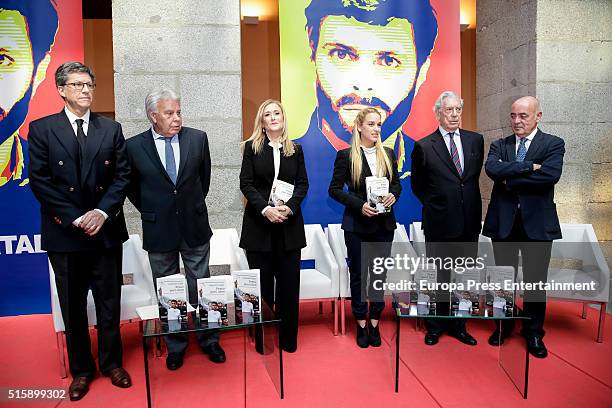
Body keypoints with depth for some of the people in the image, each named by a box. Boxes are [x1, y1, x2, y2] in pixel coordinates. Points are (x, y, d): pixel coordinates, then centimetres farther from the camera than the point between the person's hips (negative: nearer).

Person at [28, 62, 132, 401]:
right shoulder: (41, 129, 0)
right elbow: (39, 180, -6)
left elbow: (122, 176, 2)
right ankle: (81, 369, 28)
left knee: (110, 303, 11)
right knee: (73, 307, 11)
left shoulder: (111, 129, 6)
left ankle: (112, 363, 29)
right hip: (65, 232, -1)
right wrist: (74, 219, -12)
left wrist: (103, 212, -11)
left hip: (106, 230, 1)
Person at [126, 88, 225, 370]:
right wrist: (151, 212, 9)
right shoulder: (134, 146, -6)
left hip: (195, 227, 1)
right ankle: (175, 346, 30)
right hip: (158, 231, 0)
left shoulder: (197, 138, -3)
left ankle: (208, 340, 29)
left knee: (200, 287, 12)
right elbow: (132, 187, 8)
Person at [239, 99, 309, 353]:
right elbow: (246, 183, -3)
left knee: (289, 283, 4)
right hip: (259, 223, -1)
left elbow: (302, 184, 5)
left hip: (289, 225, 2)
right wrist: (265, 209, -16)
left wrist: (289, 207, -12)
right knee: (262, 284, 5)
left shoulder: (295, 149, 10)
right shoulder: (252, 147, 4)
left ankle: (288, 338, 18)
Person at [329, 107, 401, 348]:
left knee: (380, 274, 9)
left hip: (384, 224, 4)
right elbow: (334, 189, -6)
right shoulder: (346, 155, -5)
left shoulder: (388, 154, 7)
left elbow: (397, 182, 15)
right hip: (357, 224, -3)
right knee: (358, 274, 6)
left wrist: (393, 195, -8)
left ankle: (374, 323, 23)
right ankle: (361, 325, 20)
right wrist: (359, 205, -18)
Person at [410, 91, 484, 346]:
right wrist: (435, 204, 5)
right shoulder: (424, 146, -6)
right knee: (438, 277, 9)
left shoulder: (476, 140, 5)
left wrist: (469, 205, 12)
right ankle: (435, 326, 25)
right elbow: (417, 184, 5)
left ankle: (458, 325, 29)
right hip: (439, 223, -3)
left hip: (469, 222, 4)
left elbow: (475, 176, 16)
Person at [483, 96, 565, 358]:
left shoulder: (553, 145, -1)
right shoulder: (499, 145, 6)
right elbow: (492, 169, -15)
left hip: (537, 222, -2)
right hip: (503, 221, 2)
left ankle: (534, 333, 26)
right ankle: (503, 326, 32)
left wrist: (509, 180, -14)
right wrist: (529, 166, -20)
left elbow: (550, 176, -19)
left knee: (536, 281, 8)